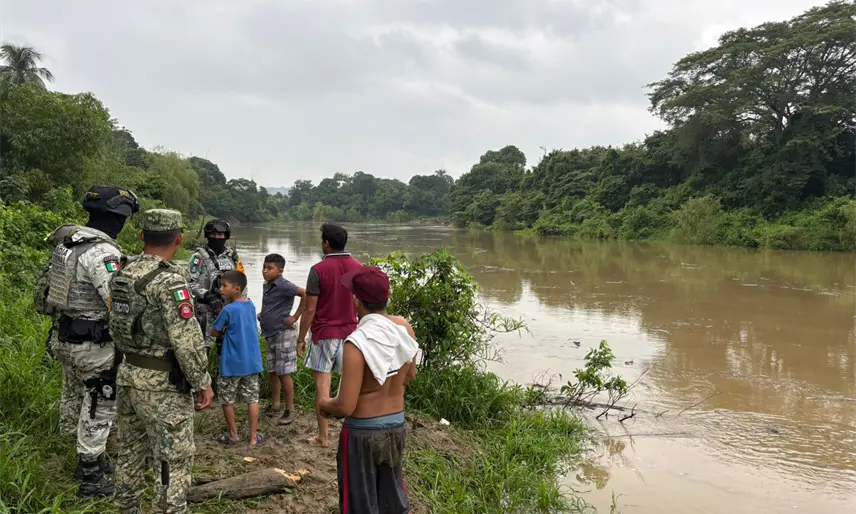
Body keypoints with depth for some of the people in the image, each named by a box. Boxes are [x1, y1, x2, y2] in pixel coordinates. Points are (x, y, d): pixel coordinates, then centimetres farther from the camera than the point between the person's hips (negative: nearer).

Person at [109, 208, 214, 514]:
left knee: (131, 452, 21)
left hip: (128, 376, 8)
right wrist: (203, 382, -12)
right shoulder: (169, 280, -21)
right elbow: (187, 340, -22)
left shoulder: (123, 273, 4)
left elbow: (116, 325, 14)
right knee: (173, 461, 2)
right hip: (163, 385, -8)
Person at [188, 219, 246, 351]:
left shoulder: (232, 255, 9)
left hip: (229, 307, 5)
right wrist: (207, 296, -22)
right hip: (206, 309, -5)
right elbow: (191, 282, -11)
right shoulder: (200, 256, -6)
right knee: (205, 344, -3)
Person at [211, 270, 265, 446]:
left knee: (227, 399, 13)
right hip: (252, 361, 6)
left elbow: (214, 332, -4)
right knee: (252, 399, 10)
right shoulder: (251, 305, 3)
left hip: (232, 363, -5)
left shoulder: (228, 309, -17)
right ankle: (254, 437, 14)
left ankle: (233, 435, 24)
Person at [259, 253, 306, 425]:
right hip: (269, 335, 9)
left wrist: (296, 317, -24)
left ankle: (290, 409, 9)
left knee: (283, 374, -2)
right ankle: (275, 405, 29)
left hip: (283, 335, -8)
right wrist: (262, 315, 10)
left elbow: (305, 294, -30)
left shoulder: (283, 286, -18)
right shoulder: (267, 285, 9)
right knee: (272, 372, 16)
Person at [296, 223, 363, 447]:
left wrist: (301, 338, -1)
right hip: (351, 332, 4)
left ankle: (323, 436, 10)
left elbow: (309, 309, -11)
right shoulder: (358, 268, 1)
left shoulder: (319, 270, -12)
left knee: (322, 383, 4)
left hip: (324, 334, -3)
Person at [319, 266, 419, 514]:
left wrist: (325, 405, -3)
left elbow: (345, 407, -24)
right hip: (397, 425, 6)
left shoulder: (357, 343, -27)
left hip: (363, 432, -6)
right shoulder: (405, 327, -8)